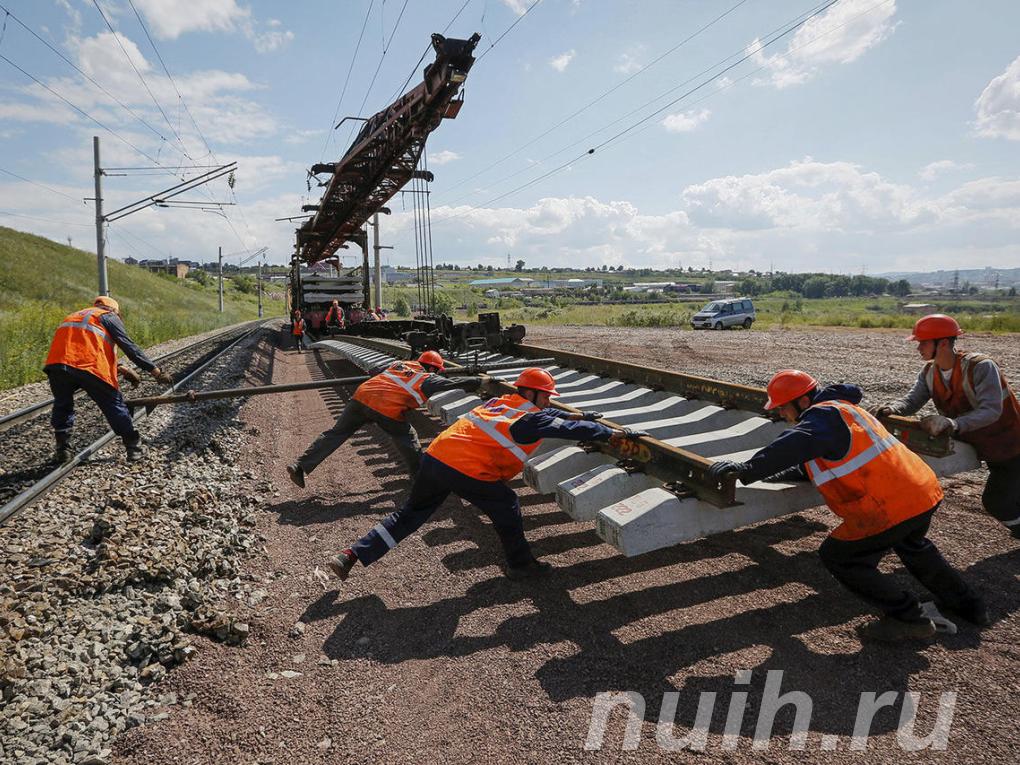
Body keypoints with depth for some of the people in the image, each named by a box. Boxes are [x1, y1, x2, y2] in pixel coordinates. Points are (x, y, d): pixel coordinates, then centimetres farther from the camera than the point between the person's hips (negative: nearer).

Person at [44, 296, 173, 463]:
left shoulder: (76, 315, 37)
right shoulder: (110, 316, 18)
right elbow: (129, 346, 6)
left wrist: (120, 368, 35)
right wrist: (156, 371, 3)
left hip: (56, 364, 5)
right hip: (89, 367, -5)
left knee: (62, 404, 26)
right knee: (114, 404, 8)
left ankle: (62, 450, 24)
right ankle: (134, 448, 14)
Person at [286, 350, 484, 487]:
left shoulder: (399, 363, 24)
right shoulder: (428, 379, 10)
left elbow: (373, 371, 33)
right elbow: (454, 383, 8)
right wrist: (481, 381, 18)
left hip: (362, 396, 6)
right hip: (387, 410, -5)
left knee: (336, 433, 10)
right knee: (409, 442, 15)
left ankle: (300, 466, 9)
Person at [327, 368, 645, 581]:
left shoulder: (499, 401, 21)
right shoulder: (531, 418, -2)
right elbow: (568, 429, -3)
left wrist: (577, 416, 39)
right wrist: (616, 433, 6)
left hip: (434, 456, 8)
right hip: (467, 471, -8)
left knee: (409, 514, 20)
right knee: (506, 507, 14)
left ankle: (351, 555, 20)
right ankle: (520, 564, 28)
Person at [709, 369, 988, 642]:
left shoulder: (824, 415, -15)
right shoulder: (840, 408, 18)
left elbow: (795, 446, -35)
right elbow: (816, 462, 21)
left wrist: (747, 470, -40)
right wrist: (779, 475, 7)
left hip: (891, 507, -11)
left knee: (838, 557, 2)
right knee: (912, 545, 38)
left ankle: (909, 619, 8)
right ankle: (967, 603, 49)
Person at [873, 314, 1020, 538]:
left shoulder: (981, 367, -30)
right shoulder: (929, 372, -7)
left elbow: (991, 411, -39)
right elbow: (912, 400, -14)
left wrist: (952, 423, -54)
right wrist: (893, 408, -36)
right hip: (980, 444, 7)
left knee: (996, 502, -7)